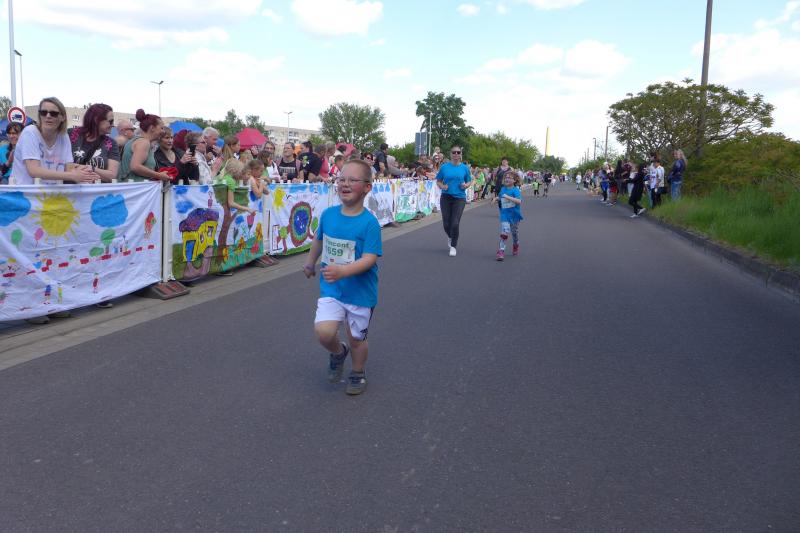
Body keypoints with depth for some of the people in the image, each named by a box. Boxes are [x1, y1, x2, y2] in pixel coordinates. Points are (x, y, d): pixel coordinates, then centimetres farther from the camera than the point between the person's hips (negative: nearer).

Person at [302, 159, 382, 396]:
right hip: (331, 290, 3)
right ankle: (338, 353, 19)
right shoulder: (328, 214, -4)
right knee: (324, 331, -16)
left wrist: (342, 271, -40)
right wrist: (311, 263, 31)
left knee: (356, 339, 12)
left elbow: (369, 259, -24)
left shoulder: (369, 222, -18)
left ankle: (358, 373, 42)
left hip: (360, 292, -3)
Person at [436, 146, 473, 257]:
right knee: (446, 223, 4)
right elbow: (438, 181, 8)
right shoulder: (444, 167, 1)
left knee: (455, 224, -9)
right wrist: (442, 186, -13)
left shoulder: (464, 168, 3)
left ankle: (453, 246, 10)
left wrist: (466, 185, -10)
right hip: (446, 197, 1)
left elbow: (469, 181, 12)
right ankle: (450, 237, 39)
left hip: (459, 198, -1)